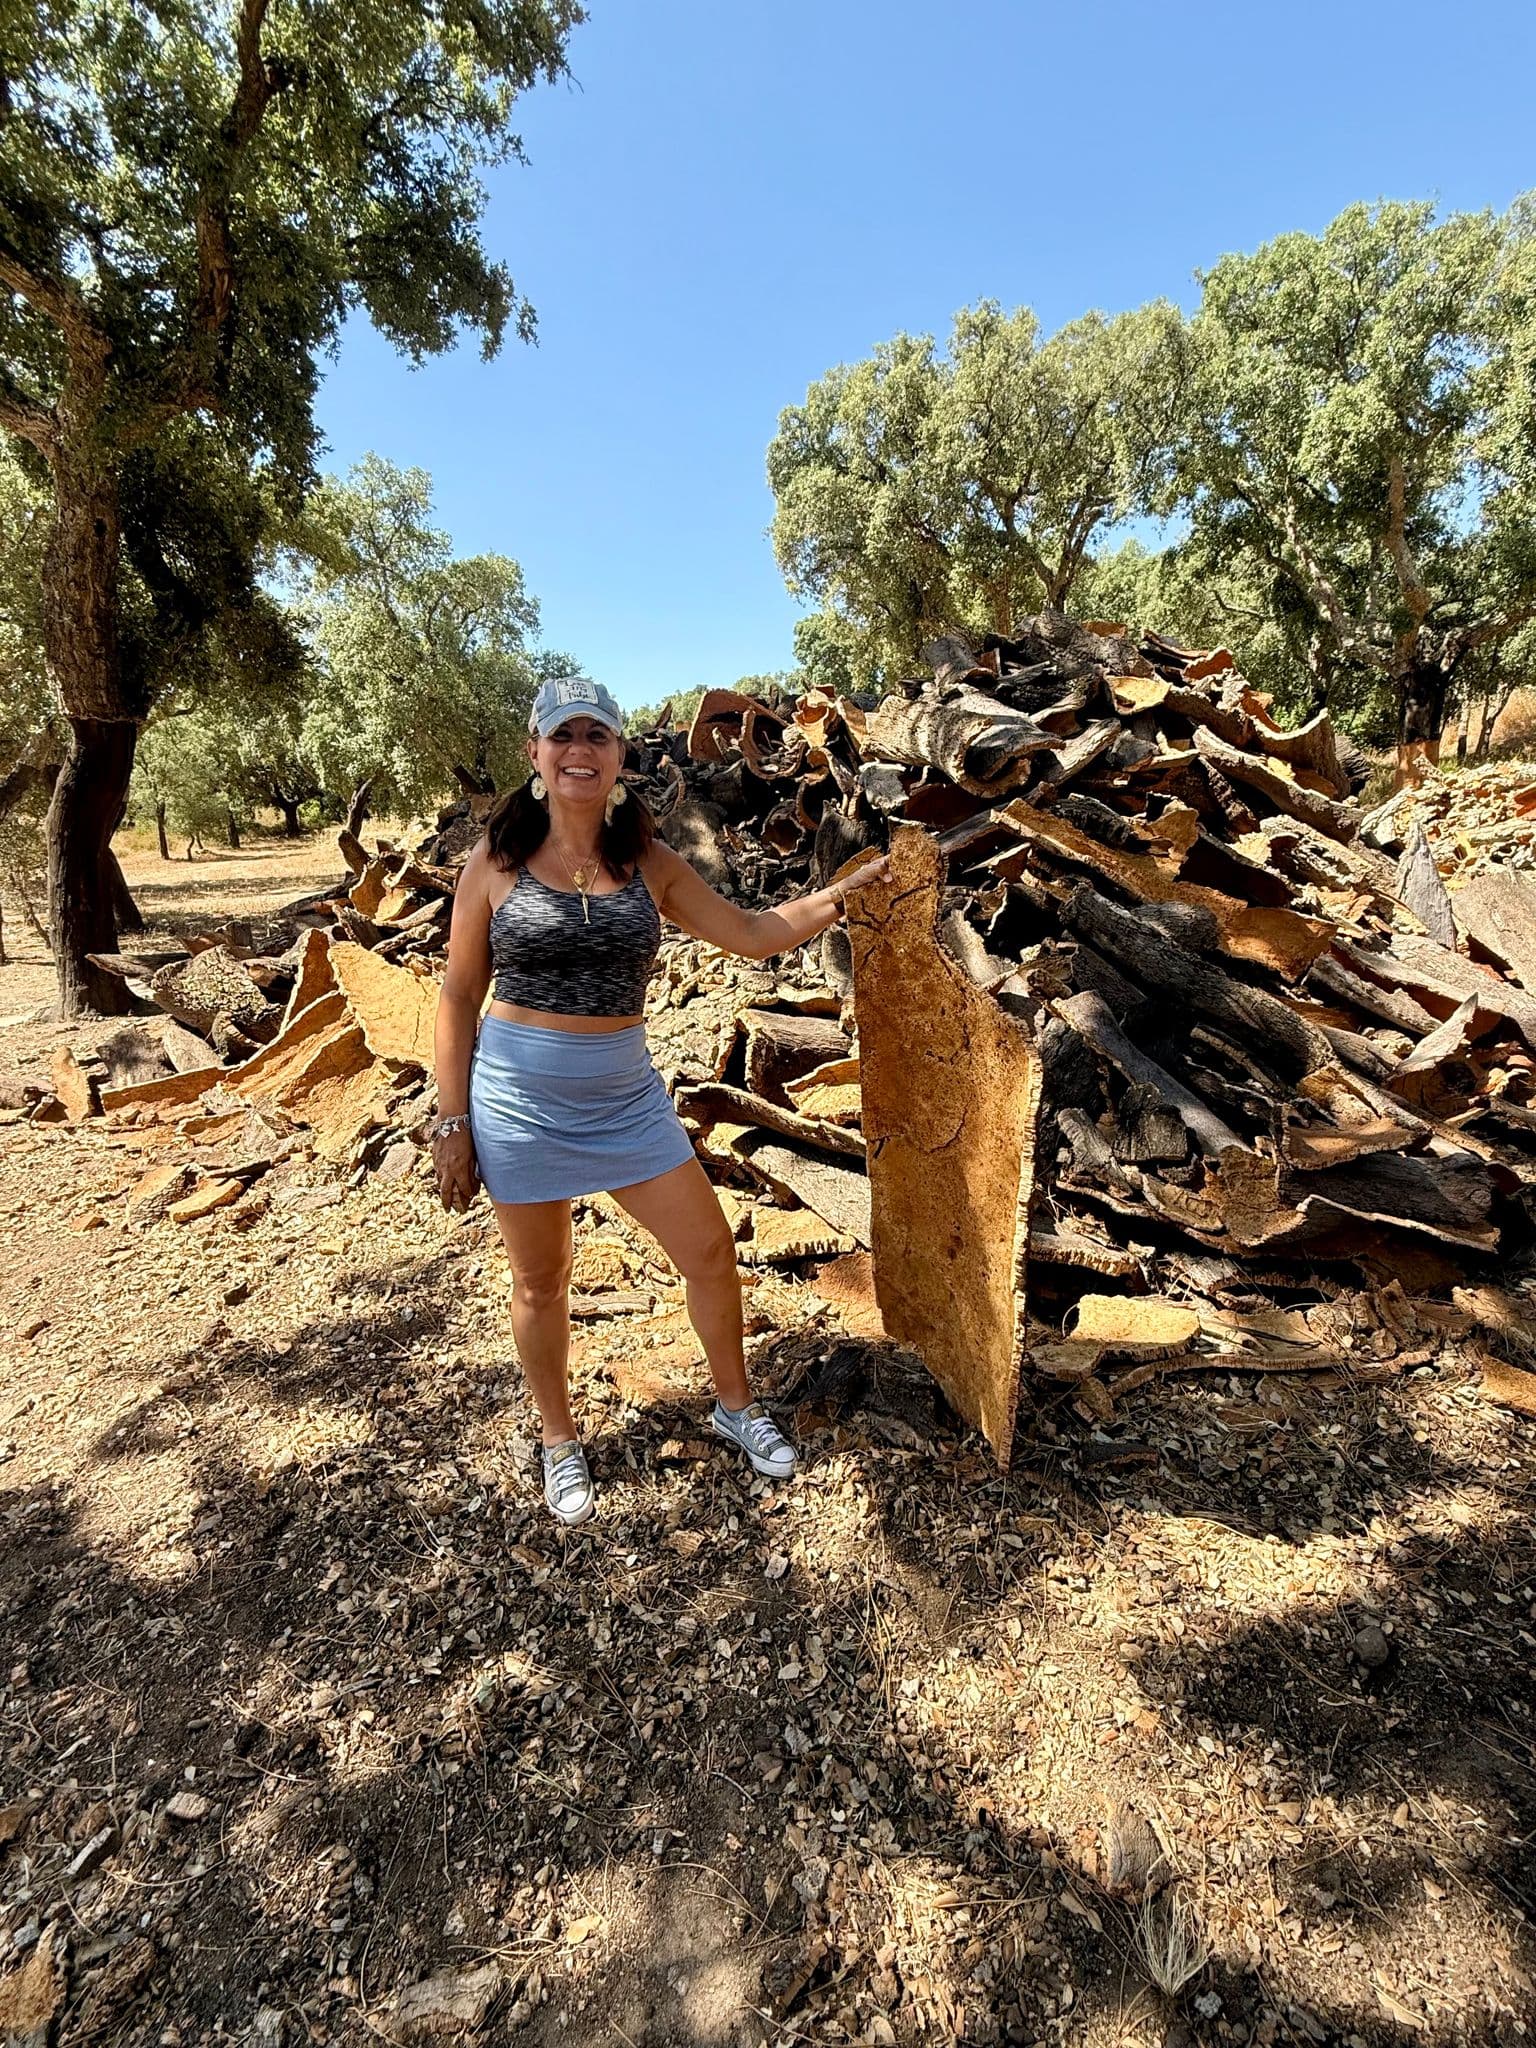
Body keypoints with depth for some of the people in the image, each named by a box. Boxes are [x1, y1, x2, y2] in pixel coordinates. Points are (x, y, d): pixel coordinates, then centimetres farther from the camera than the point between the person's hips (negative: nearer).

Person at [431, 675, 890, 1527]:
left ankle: (734, 1403, 34)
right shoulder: (495, 864, -5)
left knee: (710, 1253, 7)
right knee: (540, 1282, 13)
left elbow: (752, 933, 4)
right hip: (518, 1098, -2)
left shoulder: (649, 865, 1)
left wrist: (847, 890, -5)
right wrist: (451, 1122, -4)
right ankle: (559, 1441, 39)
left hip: (626, 1095, 2)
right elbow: (459, 997, -3)